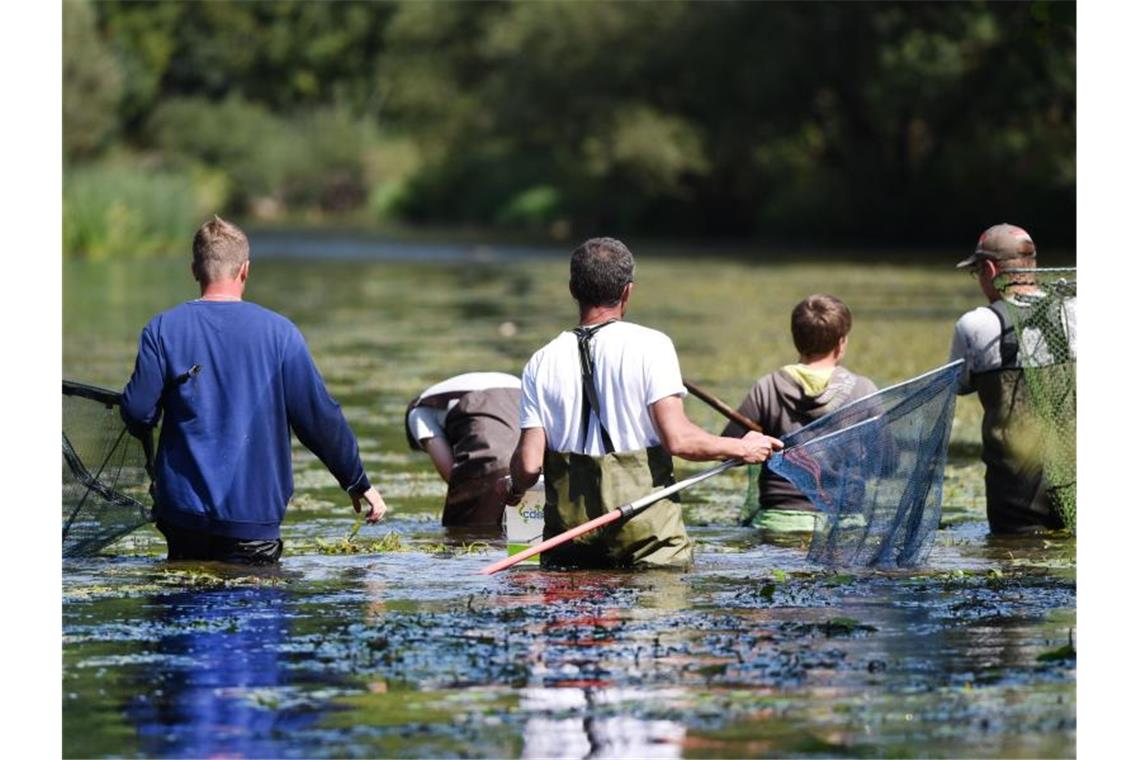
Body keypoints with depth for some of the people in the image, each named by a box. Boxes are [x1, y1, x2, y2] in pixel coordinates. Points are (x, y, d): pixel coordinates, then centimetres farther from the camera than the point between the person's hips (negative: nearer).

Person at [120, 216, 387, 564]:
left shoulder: (162, 329, -1)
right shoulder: (279, 332, -1)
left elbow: (138, 414, -5)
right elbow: (320, 418, -1)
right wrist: (359, 484, 10)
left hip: (182, 509, 1)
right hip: (253, 514, -1)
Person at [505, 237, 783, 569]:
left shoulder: (542, 363, 5)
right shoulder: (649, 345, -4)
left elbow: (529, 464, 1)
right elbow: (677, 439, -11)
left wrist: (514, 489, 24)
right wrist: (742, 448, 4)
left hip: (569, 528, 3)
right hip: (645, 527, -3)